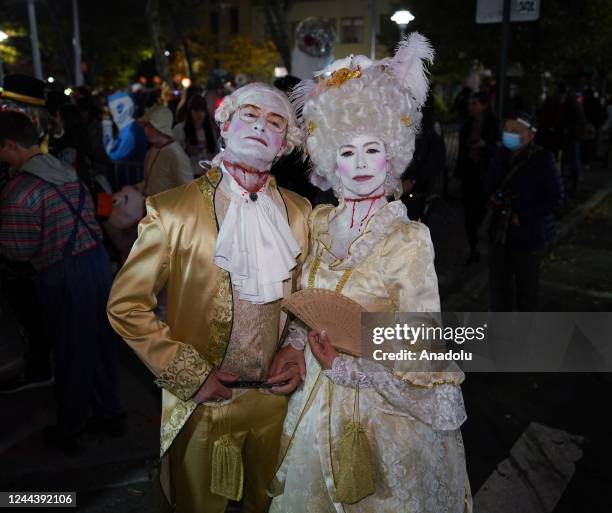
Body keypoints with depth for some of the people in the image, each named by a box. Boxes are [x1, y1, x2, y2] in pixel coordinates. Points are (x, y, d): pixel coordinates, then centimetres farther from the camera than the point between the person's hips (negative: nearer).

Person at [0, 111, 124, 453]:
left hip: (65, 275, -7)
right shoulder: (67, 172, 5)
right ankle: (109, 413, 36)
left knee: (71, 352, 9)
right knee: (100, 343, 19)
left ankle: (69, 431, 29)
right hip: (97, 260, 7)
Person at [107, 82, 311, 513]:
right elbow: (126, 305, -9)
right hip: (203, 399, -3)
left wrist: (297, 350, -5)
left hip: (277, 396, 3)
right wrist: (190, 375, -13)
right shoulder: (172, 211, -12)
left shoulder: (299, 212, 0)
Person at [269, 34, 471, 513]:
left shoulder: (409, 238, -17)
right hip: (316, 403, 5)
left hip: (384, 407, -4)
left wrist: (351, 363, -23)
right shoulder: (318, 222, -1)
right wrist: (293, 353, -1)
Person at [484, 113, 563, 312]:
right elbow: (489, 185, 17)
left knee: (526, 287, 8)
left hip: (529, 235, -5)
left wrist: (523, 216, -16)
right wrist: (492, 196, -5)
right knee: (498, 284, 11)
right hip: (500, 231, 5)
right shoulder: (501, 155, 3)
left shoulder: (542, 159, -13)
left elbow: (555, 198, -11)